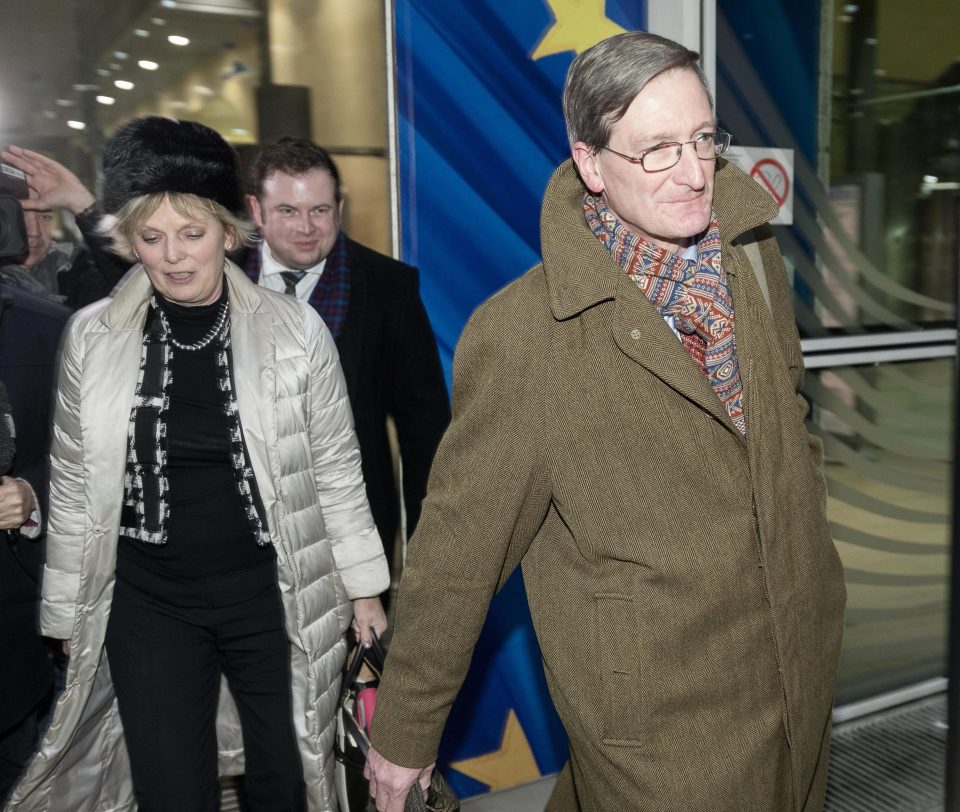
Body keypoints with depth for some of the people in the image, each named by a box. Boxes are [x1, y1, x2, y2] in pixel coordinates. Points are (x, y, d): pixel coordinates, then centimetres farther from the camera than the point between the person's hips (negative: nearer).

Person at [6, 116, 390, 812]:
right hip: (149, 604, 1)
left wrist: (363, 586, 4)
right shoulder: (92, 337, -4)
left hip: (273, 595, 0)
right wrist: (69, 614, 9)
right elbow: (74, 486, 4)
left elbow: (337, 469, 0)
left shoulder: (295, 330, -9)